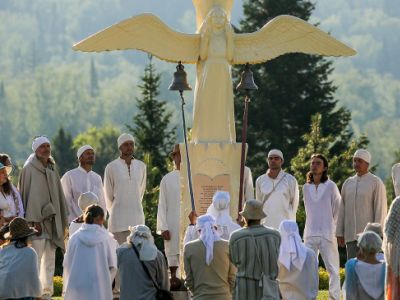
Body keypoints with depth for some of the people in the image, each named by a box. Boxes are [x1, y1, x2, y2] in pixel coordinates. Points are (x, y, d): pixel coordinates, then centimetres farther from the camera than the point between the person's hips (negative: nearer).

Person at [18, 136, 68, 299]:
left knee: (50, 258, 7)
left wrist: (63, 221, 15)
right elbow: (30, 194, -12)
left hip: (52, 219, 7)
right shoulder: (30, 169, -5)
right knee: (36, 257, -11)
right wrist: (34, 220, -19)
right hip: (37, 219, -7)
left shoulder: (52, 169, 15)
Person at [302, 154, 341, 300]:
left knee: (332, 268, -2)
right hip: (310, 234, 4)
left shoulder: (330, 186, -4)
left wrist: (333, 228, 5)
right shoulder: (306, 187, 8)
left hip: (327, 233, -4)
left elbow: (338, 209, 2)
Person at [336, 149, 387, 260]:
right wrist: (339, 233, 9)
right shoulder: (348, 183, 13)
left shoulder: (376, 183, -3)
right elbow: (342, 210, 14)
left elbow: (381, 209, -8)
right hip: (351, 236, 5)